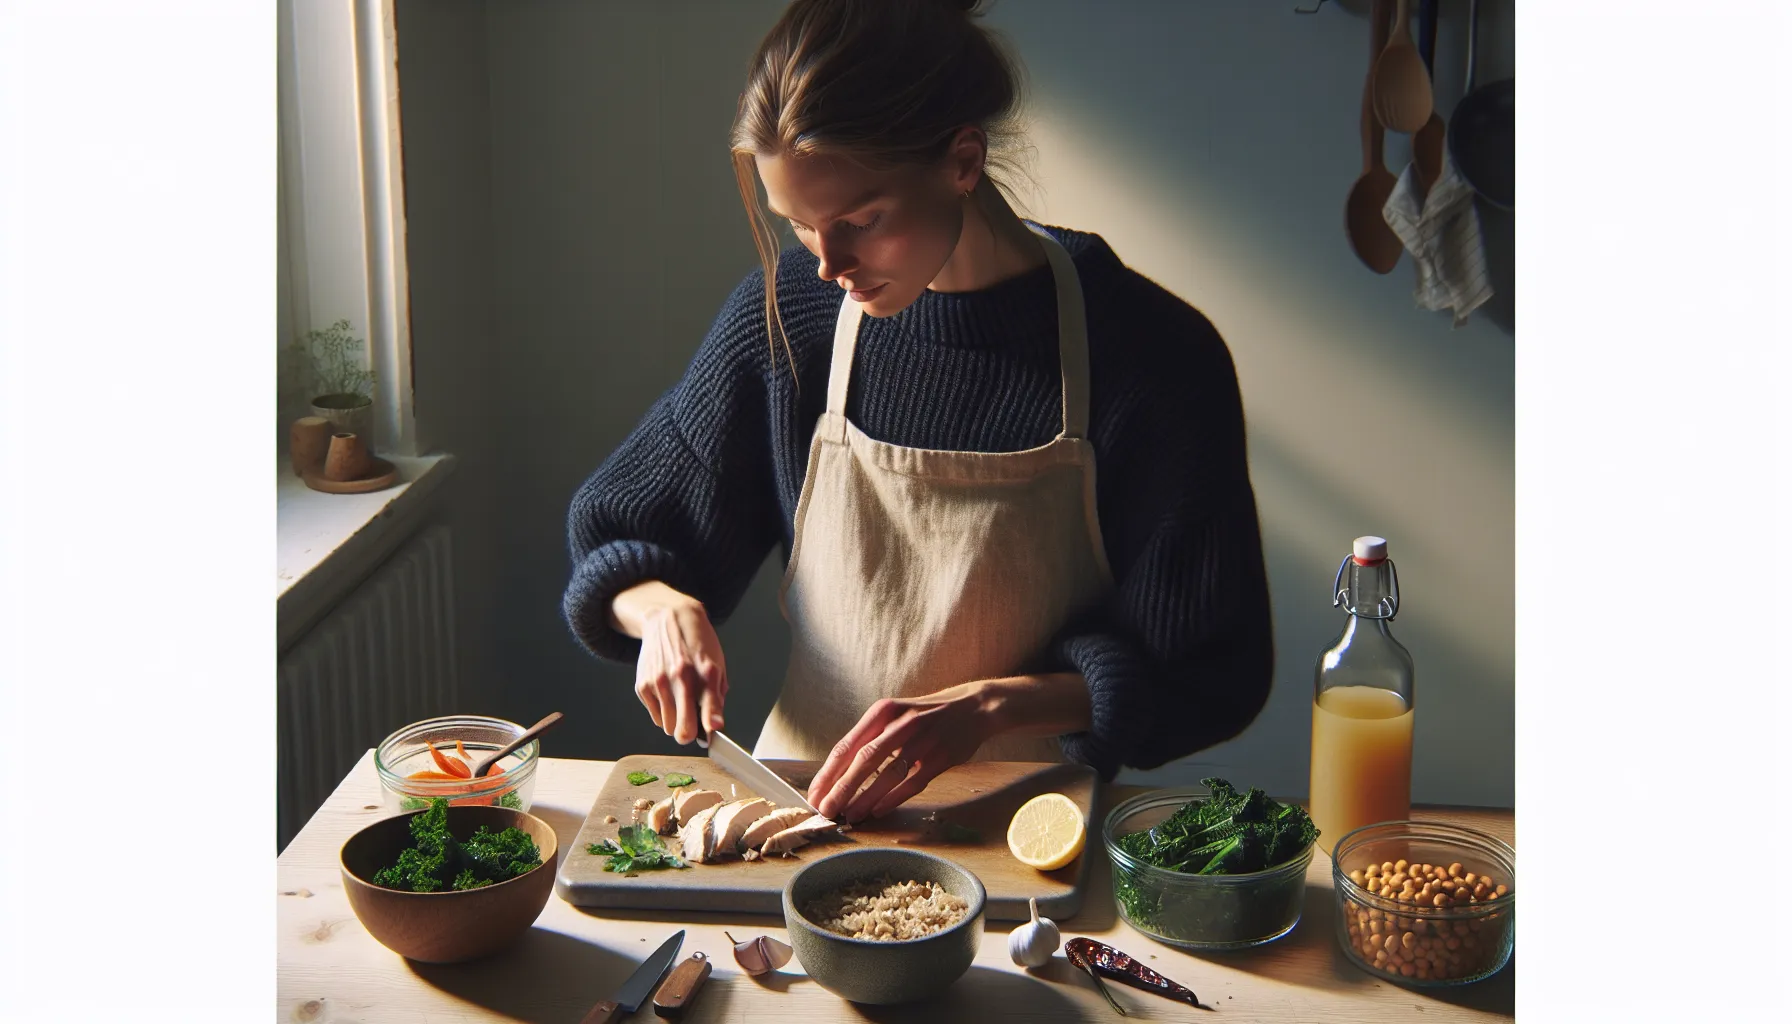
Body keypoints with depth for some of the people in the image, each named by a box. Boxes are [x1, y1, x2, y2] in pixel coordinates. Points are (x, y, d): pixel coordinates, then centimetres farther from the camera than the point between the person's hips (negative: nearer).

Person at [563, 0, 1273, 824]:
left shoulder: (1153, 355, -11)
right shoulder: (786, 313, -2)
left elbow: (1207, 670, -6)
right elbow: (614, 544, 11)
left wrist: (986, 707, -18)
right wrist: (664, 609, -11)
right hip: (805, 788, 2)